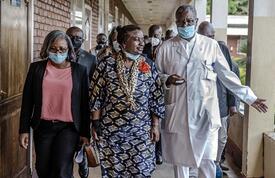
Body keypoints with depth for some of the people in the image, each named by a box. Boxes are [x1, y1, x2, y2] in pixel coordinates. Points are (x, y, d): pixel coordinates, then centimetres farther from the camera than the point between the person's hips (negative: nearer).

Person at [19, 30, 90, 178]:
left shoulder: (79, 70, 0)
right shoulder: (36, 68, 2)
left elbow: (84, 103, 1)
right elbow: (27, 100, 5)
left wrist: (85, 132, 1)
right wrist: (24, 129, 2)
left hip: (68, 127, -2)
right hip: (43, 127, 2)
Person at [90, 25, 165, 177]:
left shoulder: (149, 65, 0)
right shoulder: (106, 64, -5)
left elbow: (157, 97, 3)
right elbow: (96, 96, -2)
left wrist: (155, 125, 1)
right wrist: (95, 124, -3)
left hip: (141, 131, 1)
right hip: (111, 129, -1)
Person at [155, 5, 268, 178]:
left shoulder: (211, 45, 1)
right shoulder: (166, 47, 2)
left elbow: (226, 74, 7)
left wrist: (249, 97, 7)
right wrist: (167, 79, -13)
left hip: (205, 111, 0)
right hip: (177, 112, 1)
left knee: (207, 160, 1)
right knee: (179, 158, 10)